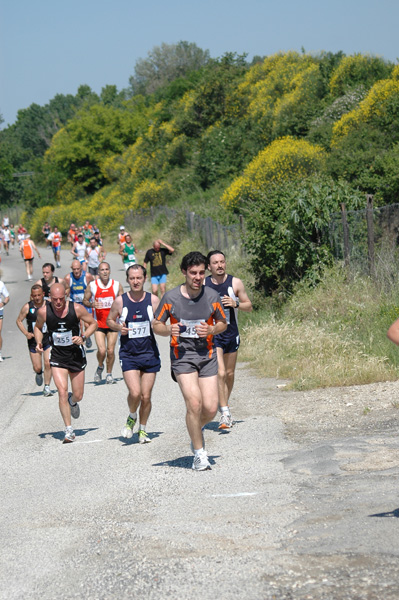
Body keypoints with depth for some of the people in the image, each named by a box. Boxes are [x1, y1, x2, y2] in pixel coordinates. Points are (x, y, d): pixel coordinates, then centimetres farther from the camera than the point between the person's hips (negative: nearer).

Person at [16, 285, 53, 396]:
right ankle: (39, 374, 40)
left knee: (48, 363, -13)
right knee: (37, 368, 3)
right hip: (33, 340, 0)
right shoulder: (27, 307, -7)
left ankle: (47, 387, 1)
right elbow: (19, 321, 4)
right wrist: (26, 333, -9)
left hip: (48, 339, 0)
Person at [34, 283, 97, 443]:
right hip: (57, 356, -1)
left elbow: (93, 323, -1)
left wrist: (83, 337, -17)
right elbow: (38, 327, 10)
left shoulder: (76, 309, -15)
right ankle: (68, 430, -8)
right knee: (62, 392, -17)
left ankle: (72, 402, 47)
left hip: (77, 355, 1)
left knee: (78, 396, 8)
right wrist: (38, 342, -8)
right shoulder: (43, 312, -11)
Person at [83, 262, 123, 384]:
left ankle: (109, 374, 21)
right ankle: (100, 367, 18)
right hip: (99, 323, -1)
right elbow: (85, 300, 7)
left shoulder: (117, 285, 2)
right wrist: (91, 304, -14)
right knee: (102, 350, -13)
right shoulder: (92, 285, -2)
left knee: (110, 350, 1)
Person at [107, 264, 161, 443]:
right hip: (128, 355, -1)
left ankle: (142, 430, 25)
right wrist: (118, 327, -9)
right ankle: (132, 417, 15)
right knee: (135, 393, -17)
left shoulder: (153, 300, -2)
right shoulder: (120, 301, -3)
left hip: (150, 354, 1)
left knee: (146, 396, 4)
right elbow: (109, 320, 12)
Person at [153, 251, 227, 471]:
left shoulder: (212, 296, -2)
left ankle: (195, 431, 32)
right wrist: (169, 330, -18)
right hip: (182, 355, -2)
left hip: (207, 354, 2)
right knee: (194, 403, -17)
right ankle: (199, 454, 0)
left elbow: (223, 323, 12)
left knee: (210, 408, -4)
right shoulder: (171, 297, -6)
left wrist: (211, 330, -10)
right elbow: (156, 325, 4)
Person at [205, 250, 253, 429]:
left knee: (229, 374, 12)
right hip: (211, 334, -3)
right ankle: (225, 412, -15)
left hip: (231, 334, 3)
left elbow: (249, 306, 3)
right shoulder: (203, 285, -4)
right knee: (220, 373, -16)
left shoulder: (235, 283, -2)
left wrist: (236, 304, -15)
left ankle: (225, 405, 32)